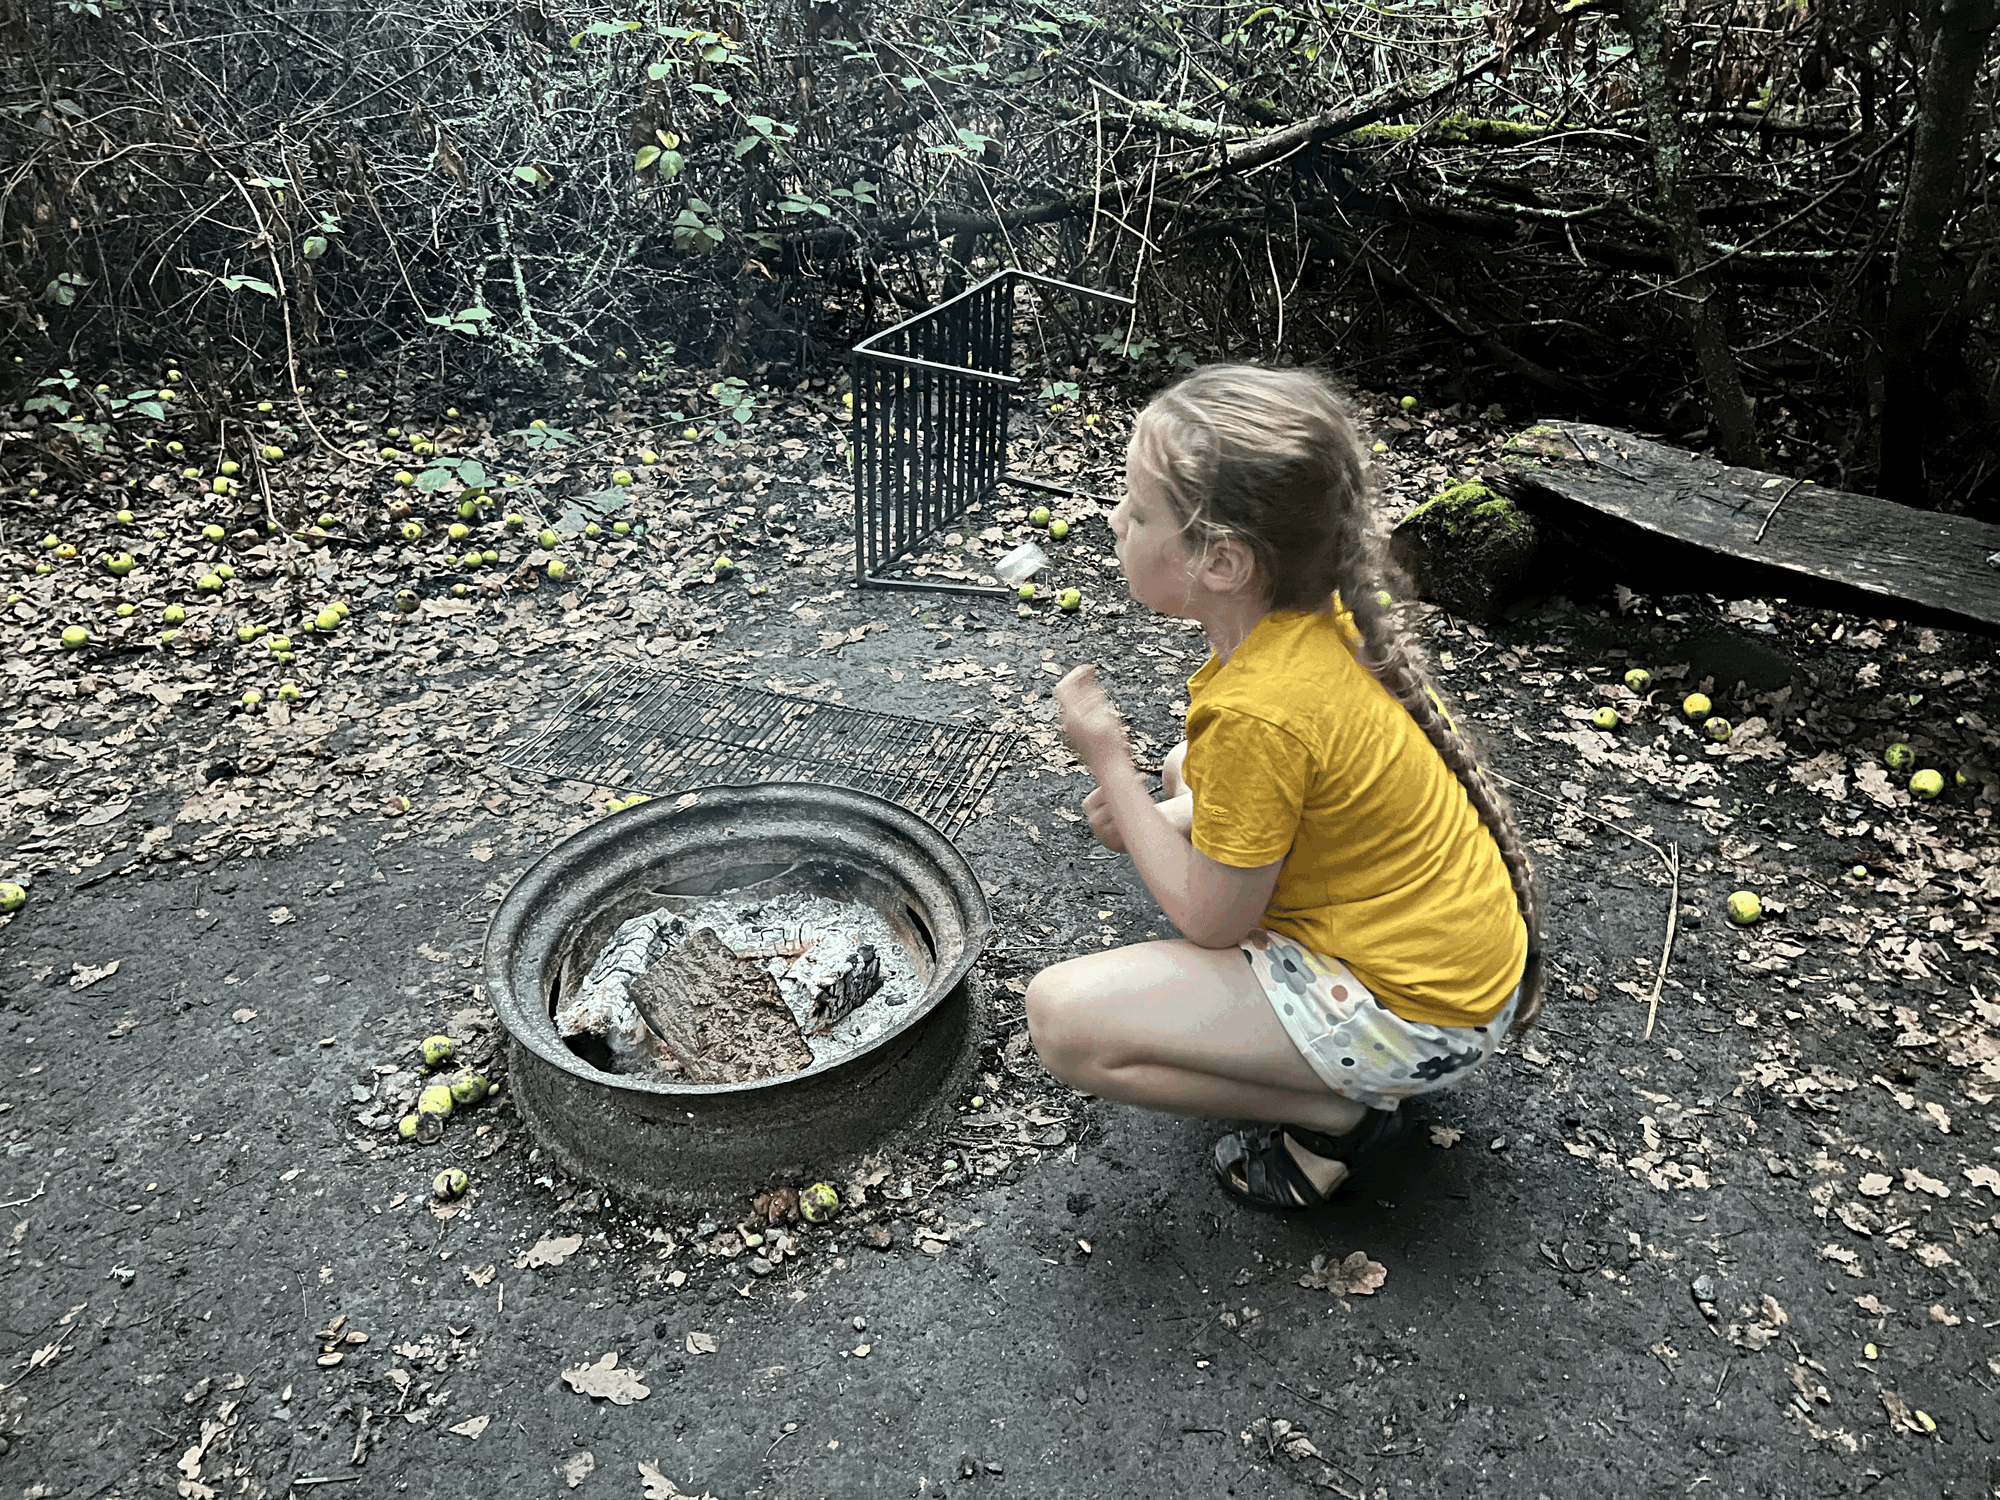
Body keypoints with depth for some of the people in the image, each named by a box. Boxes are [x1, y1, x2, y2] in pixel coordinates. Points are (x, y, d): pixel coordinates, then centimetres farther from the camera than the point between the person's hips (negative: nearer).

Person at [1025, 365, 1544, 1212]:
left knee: (1063, 1020, -17)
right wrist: (1152, 810, -1)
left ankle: (1334, 1114, -1)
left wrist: (1108, 763, -13)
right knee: (1188, 772, 24)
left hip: (1418, 1015, -9)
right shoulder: (1317, 614, -5)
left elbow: (1209, 922, -18)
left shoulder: (1256, 712, -31)